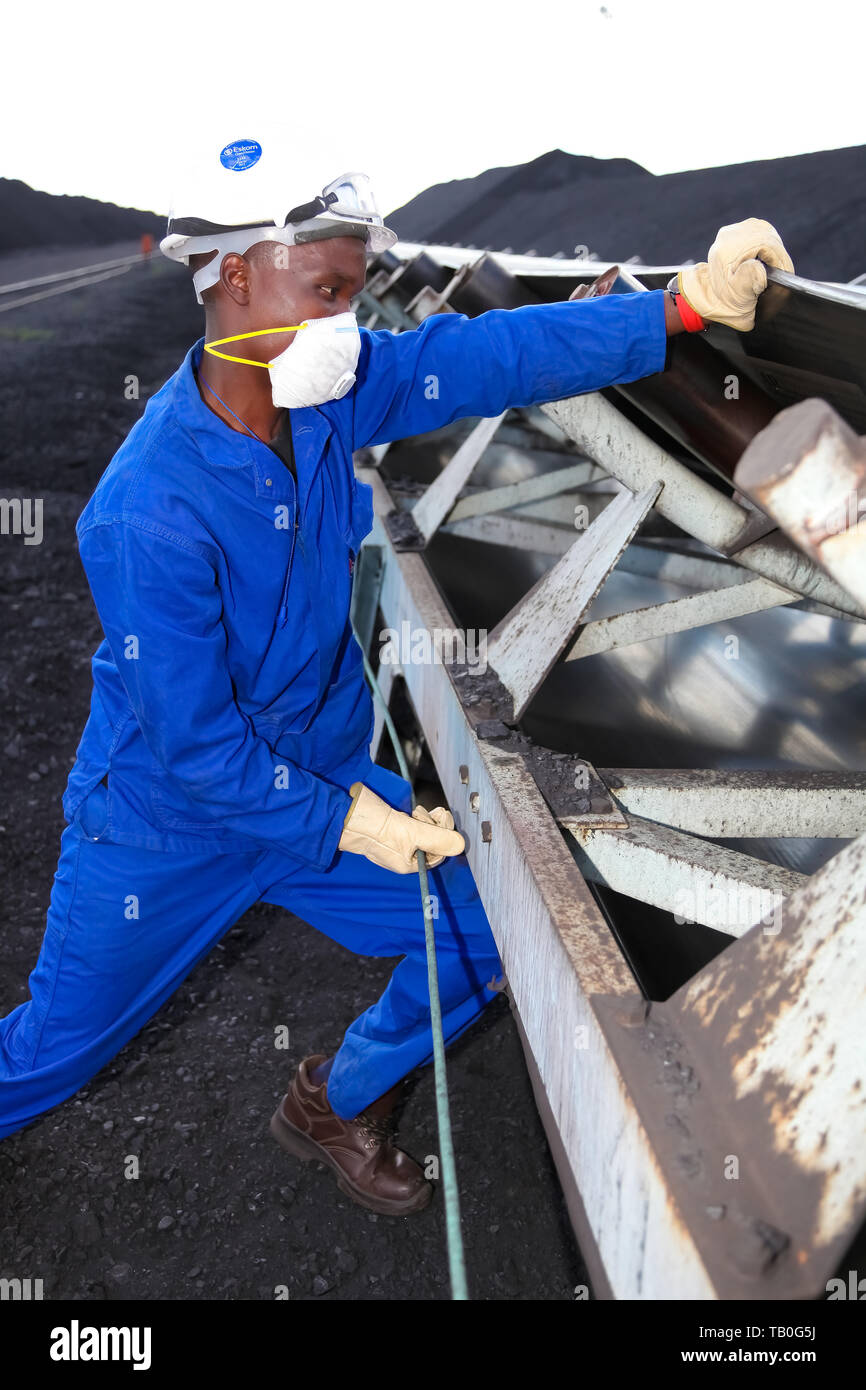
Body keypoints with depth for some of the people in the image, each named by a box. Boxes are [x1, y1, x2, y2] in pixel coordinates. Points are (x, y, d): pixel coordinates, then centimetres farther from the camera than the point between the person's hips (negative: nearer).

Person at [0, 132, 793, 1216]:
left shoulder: (329, 391, -13)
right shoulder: (150, 513, -32)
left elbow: (486, 356, -13)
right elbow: (195, 745, -26)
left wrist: (686, 306, -21)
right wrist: (350, 823, -19)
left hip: (322, 776, 6)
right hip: (166, 826, -6)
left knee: (492, 932, 9)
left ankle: (332, 1106, 35)